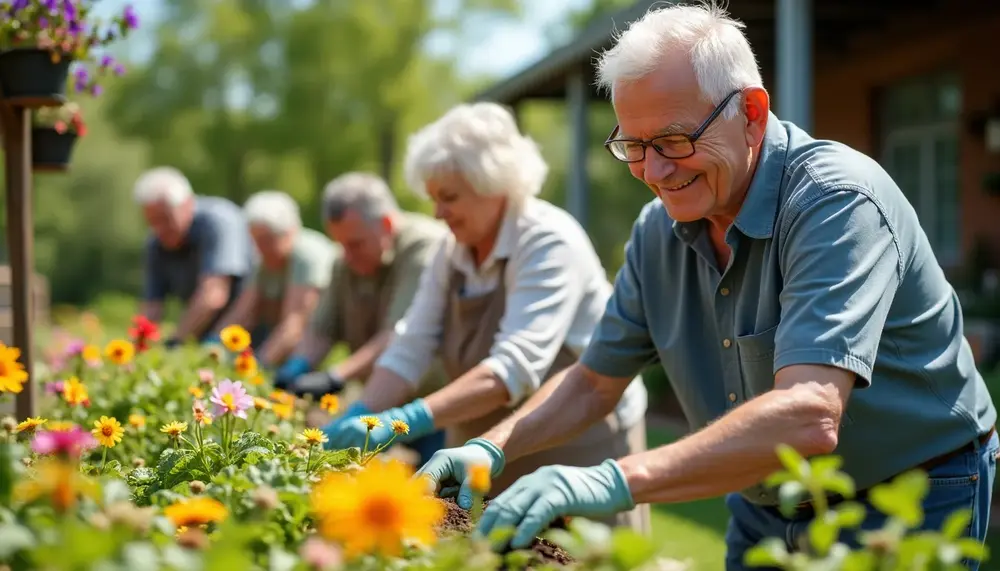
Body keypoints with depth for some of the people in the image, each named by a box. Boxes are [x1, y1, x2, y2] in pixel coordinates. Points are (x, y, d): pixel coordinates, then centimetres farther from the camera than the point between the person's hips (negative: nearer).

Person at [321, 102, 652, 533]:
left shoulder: (550, 243, -19)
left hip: (579, 452, -6)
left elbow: (516, 365, -31)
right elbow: (409, 350, -2)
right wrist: (357, 420, -19)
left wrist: (407, 420, -40)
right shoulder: (453, 252, 3)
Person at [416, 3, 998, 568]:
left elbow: (808, 418, -41)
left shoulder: (839, 200, -28)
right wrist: (491, 450, -12)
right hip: (765, 511, 6)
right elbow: (594, 382, 7)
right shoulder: (660, 229, -4)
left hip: (907, 506, -6)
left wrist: (618, 482, -50)